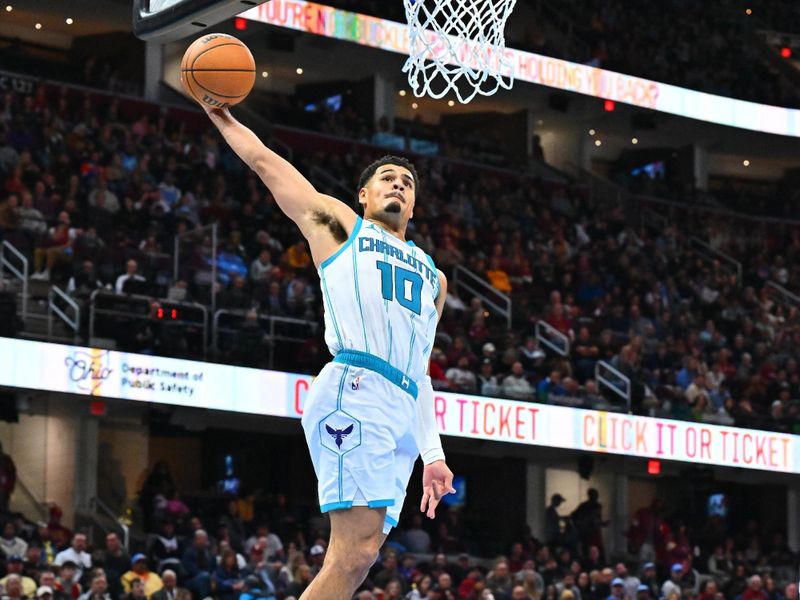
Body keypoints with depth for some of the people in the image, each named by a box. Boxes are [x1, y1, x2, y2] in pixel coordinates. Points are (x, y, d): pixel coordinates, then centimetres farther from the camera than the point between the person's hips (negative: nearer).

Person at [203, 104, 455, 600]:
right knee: (357, 549, -21)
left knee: (359, 556, -3)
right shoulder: (340, 225, 19)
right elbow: (263, 160, 19)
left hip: (402, 413, 6)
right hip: (356, 392, -6)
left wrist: (432, 453, 20)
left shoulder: (433, 278, 32)